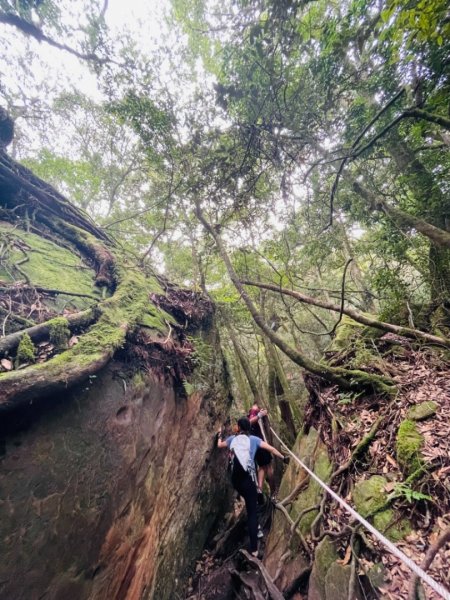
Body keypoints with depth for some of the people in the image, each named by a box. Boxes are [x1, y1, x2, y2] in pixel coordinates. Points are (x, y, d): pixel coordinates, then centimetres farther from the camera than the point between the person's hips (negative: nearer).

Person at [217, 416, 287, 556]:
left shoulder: (232, 439, 6)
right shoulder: (253, 439, -1)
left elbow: (219, 445, 25)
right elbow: (271, 449, -4)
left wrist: (219, 436, 45)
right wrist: (283, 458, 9)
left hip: (235, 478, 3)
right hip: (247, 478, -3)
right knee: (252, 512, 7)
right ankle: (254, 548, 8)